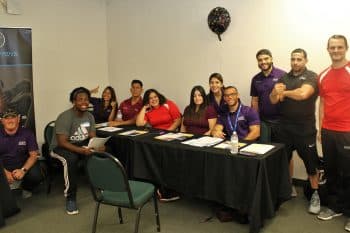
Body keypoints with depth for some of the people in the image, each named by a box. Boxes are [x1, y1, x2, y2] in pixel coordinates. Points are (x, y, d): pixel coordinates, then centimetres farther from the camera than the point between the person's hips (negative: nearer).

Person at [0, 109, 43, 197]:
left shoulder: (27, 133, -5)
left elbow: (33, 155, -7)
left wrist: (23, 170, -23)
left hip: (24, 165, 0)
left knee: (37, 176, -27)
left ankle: (26, 188, 10)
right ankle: (9, 185, 8)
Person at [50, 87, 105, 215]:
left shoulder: (90, 116, -1)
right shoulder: (65, 117, -22)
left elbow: (93, 137, -1)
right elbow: (62, 142, -28)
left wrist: (98, 146, -25)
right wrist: (81, 151, -40)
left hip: (82, 145, 6)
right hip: (60, 147, -6)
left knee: (103, 151, -18)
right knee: (71, 158, -39)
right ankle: (70, 198, -25)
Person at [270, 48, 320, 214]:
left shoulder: (311, 76, -5)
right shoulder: (284, 78, 10)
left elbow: (303, 94, -24)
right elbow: (273, 100, 3)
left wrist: (285, 92, -7)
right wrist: (275, 92, -20)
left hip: (305, 129, -4)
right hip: (285, 127, 5)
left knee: (311, 163, 4)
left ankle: (315, 194, 21)